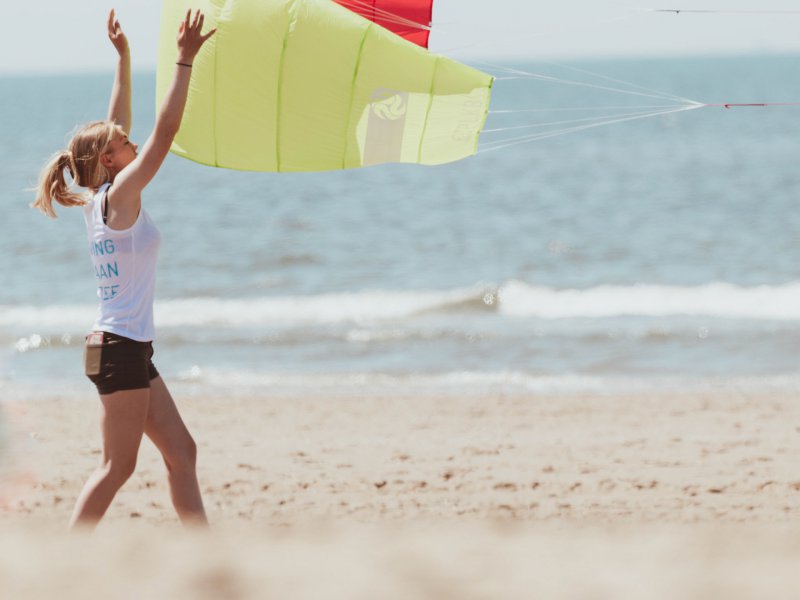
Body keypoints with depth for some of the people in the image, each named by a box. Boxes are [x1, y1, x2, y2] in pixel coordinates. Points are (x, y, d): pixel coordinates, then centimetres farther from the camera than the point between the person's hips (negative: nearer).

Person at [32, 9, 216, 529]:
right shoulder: (120, 194, -12)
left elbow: (117, 125, 20)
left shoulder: (99, 200, 10)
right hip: (122, 349, -10)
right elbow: (165, 132, -17)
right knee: (118, 467, -6)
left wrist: (124, 57, 22)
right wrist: (185, 61, -17)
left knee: (182, 454, 8)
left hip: (129, 350, 10)